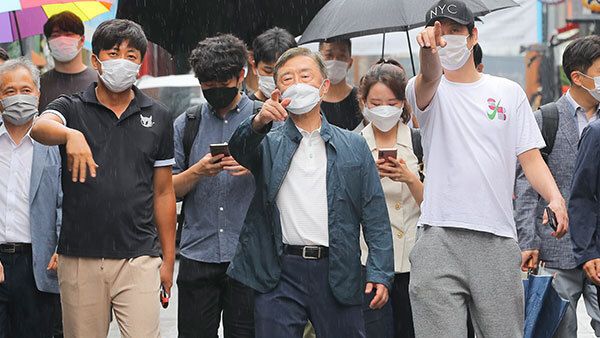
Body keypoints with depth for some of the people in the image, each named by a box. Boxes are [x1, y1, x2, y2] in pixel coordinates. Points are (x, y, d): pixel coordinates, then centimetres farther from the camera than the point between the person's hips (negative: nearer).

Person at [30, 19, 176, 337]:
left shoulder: (157, 117, 9)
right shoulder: (70, 108, 5)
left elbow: (163, 193, 12)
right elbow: (40, 128, -20)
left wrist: (169, 258, 9)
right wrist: (70, 135, -43)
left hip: (138, 259, 0)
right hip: (79, 259, 0)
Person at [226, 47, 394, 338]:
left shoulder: (354, 147, 11)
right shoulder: (268, 144, 11)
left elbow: (375, 218, 7)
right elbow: (240, 150, -14)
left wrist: (380, 274, -3)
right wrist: (259, 122, -34)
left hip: (337, 275, 1)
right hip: (279, 274, 0)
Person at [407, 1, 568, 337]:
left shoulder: (509, 92, 14)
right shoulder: (429, 90, 8)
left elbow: (530, 157, 10)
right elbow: (429, 78, -18)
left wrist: (555, 197, -9)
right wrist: (429, 50, -41)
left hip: (498, 238, 2)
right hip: (439, 238, -2)